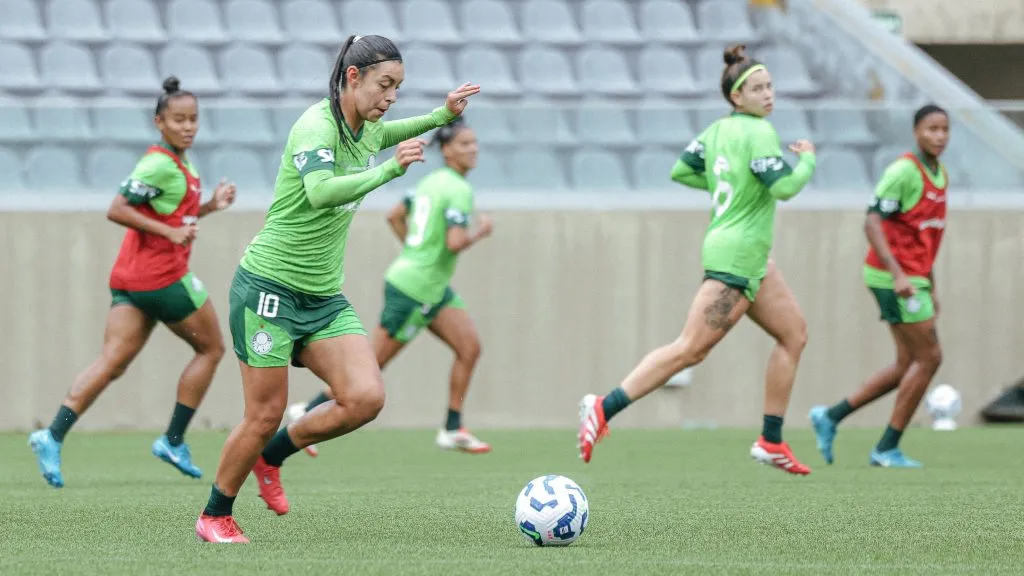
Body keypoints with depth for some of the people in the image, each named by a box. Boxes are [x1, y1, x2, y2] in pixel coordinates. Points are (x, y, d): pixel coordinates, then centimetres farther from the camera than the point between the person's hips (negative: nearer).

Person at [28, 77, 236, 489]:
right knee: (211, 348, 8)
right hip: (163, 275, -9)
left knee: (112, 362, -2)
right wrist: (171, 233, -20)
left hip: (129, 279, 9)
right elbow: (117, 210, -18)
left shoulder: (179, 164, 17)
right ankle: (173, 441, 9)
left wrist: (210, 205, 13)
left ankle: (53, 437, -16)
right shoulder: (160, 165, -12)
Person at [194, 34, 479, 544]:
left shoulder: (366, 129, 6)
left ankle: (271, 455, 14)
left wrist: (443, 115, 20)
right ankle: (214, 517, 18)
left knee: (366, 398, -10)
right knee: (265, 414, -3)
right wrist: (391, 169, -41)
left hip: (324, 298, 8)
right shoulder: (316, 127, -20)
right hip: (270, 289, -8)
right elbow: (321, 192, -39)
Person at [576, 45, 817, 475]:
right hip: (736, 257, -10)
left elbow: (681, 171, 14)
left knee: (794, 334, 13)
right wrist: (807, 160, -5)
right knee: (690, 350, -12)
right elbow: (784, 187, -23)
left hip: (750, 260, 10)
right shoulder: (759, 132, -16)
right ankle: (603, 409, -13)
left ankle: (771, 441, 14)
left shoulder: (718, 130, 9)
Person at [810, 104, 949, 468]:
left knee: (908, 364, 9)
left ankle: (830, 417, 16)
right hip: (893, 276, -9)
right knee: (929, 357, -7)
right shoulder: (904, 171, -15)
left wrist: (931, 288, 21)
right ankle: (888, 448, -1)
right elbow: (872, 223, -20)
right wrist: (898, 274, -28)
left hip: (912, 278, 9)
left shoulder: (940, 175, 13)